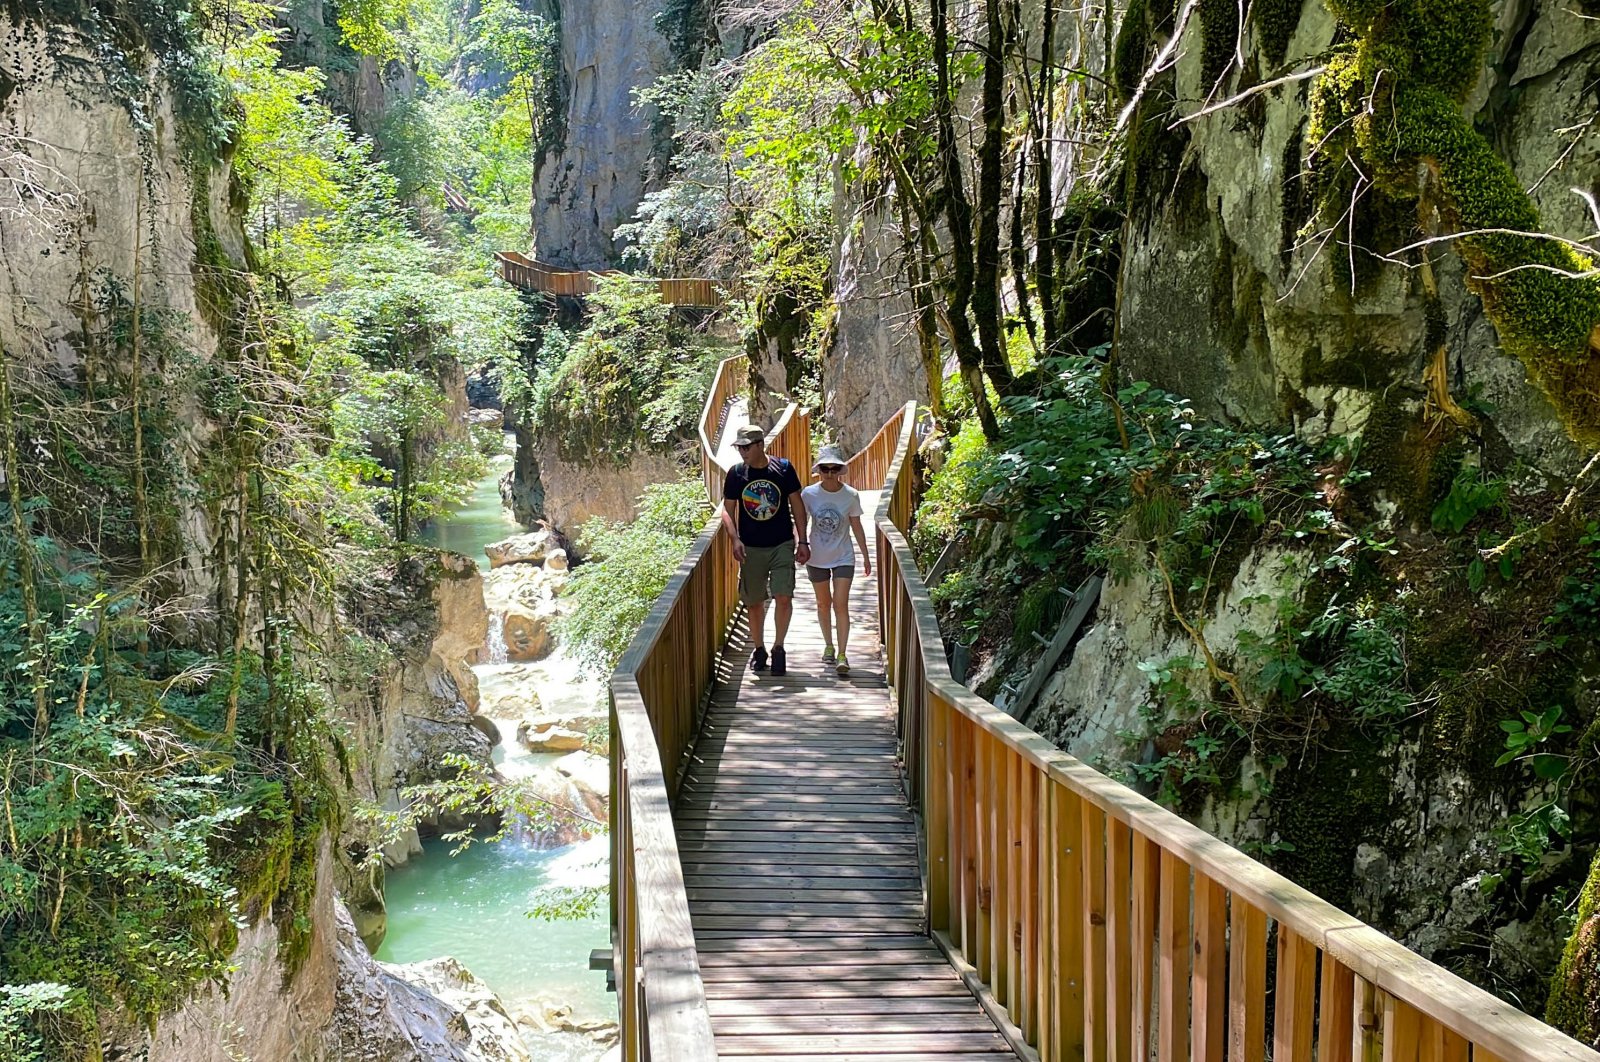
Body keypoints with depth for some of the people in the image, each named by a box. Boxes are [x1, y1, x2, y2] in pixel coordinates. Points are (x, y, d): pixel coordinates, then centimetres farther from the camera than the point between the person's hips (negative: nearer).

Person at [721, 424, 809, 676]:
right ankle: (759, 649, 27)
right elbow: (727, 510, 5)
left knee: (783, 597, -13)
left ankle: (778, 648, 6)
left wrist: (802, 541, 1)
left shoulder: (783, 468, -4)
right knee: (754, 602, 8)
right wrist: (735, 539, -10)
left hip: (782, 545, -1)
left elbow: (797, 505, 3)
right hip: (751, 548, 2)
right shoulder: (736, 474, -1)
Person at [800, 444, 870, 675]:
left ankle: (842, 654, -8)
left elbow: (856, 527, 1)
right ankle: (828, 645, 31)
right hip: (817, 558, 2)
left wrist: (866, 556, 6)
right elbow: (801, 523, 2)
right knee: (823, 604, 14)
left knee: (840, 605, -9)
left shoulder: (851, 495, -9)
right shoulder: (809, 494, -9)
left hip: (843, 558, -1)